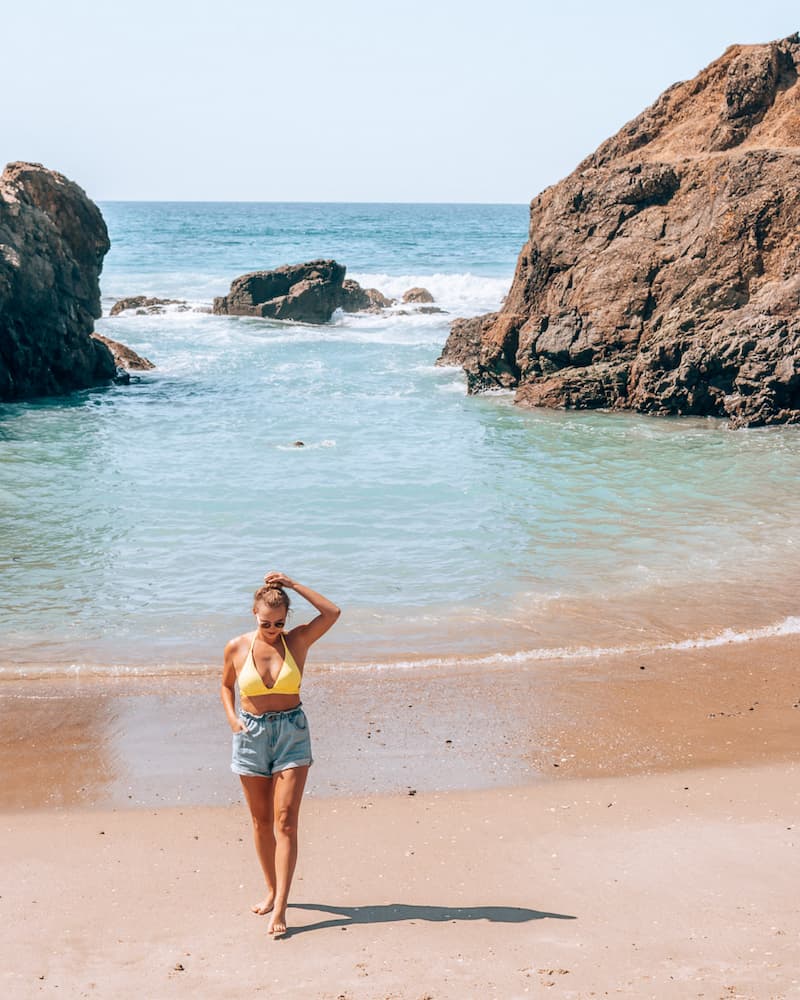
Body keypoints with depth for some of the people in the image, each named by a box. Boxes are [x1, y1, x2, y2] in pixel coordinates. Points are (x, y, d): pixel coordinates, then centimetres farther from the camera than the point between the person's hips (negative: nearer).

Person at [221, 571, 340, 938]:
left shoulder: (297, 641, -5)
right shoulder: (237, 648, -2)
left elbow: (332, 612, -18)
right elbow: (226, 685, 15)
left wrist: (293, 585, -16)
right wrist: (232, 718, -2)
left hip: (292, 733, -2)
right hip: (251, 735, 2)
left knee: (285, 821, -8)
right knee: (261, 821, 12)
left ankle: (280, 907, -9)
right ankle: (272, 890, 30)